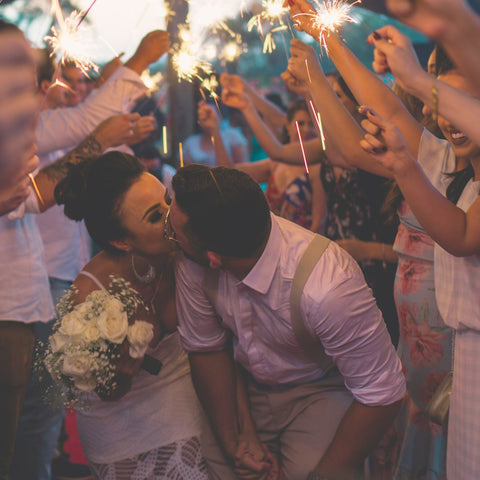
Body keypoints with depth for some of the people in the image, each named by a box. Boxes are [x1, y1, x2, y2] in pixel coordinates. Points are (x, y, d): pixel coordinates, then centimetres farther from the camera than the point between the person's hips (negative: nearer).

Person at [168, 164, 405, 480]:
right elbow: (207, 348, -4)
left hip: (320, 390, -4)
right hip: (244, 386, 4)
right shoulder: (190, 263, -21)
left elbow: (383, 394, -25)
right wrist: (232, 439, -10)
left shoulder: (327, 288, -36)